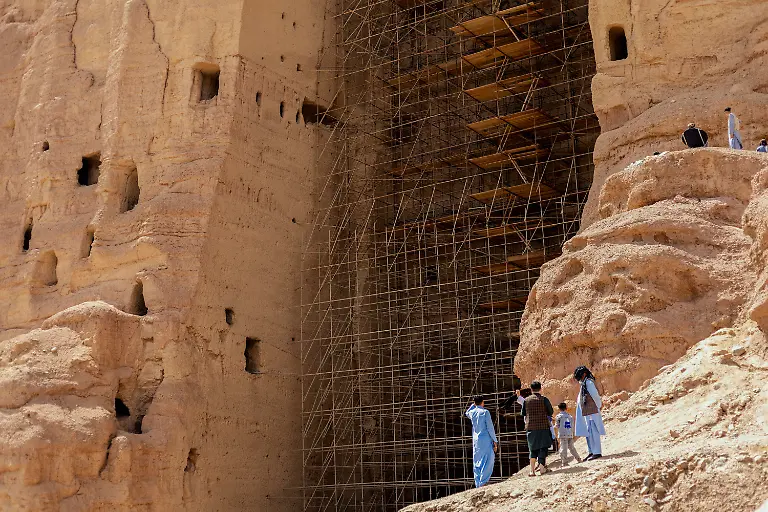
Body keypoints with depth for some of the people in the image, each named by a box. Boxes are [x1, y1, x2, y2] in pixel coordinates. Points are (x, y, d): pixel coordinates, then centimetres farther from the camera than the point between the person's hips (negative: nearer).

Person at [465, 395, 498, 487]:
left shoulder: (472, 412, 6)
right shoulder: (485, 412, -8)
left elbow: (466, 414, 34)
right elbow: (490, 428, -9)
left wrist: (473, 405, 23)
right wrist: (495, 441, -4)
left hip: (476, 441, 6)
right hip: (486, 439, -6)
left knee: (477, 463, 10)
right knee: (488, 461, -6)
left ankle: (478, 483, 9)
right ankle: (483, 482, -17)